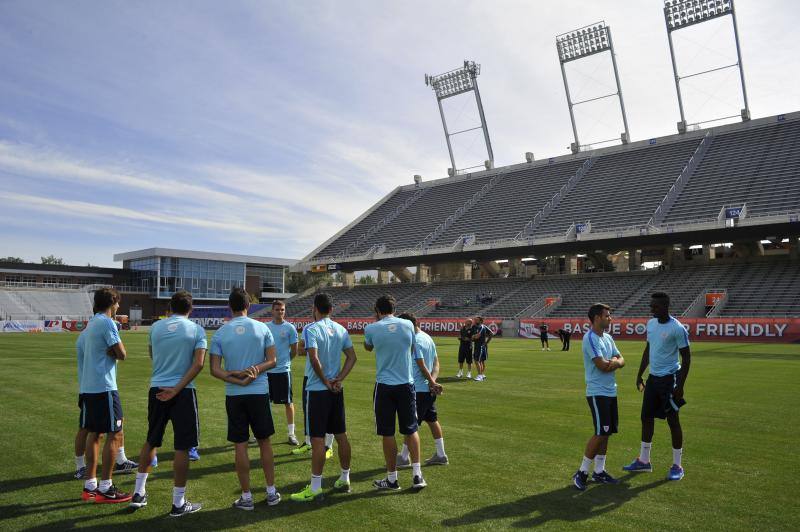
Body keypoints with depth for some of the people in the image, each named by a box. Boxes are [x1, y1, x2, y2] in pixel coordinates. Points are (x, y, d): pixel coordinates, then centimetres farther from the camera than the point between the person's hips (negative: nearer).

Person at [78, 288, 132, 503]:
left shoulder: (90, 324, 16)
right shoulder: (107, 323, -11)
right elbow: (122, 354, -14)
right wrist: (114, 350, 5)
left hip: (87, 387, 9)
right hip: (104, 387, -9)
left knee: (93, 434, 14)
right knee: (114, 435, -2)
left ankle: (89, 486, 19)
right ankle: (105, 488, 1)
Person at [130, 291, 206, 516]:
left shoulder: (156, 327, 4)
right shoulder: (197, 330, -3)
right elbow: (198, 364, -13)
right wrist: (177, 388, -13)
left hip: (157, 389, 4)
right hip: (184, 392, -3)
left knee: (151, 441, 21)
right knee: (182, 447, 3)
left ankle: (139, 493, 29)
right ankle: (178, 503, 9)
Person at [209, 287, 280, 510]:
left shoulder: (219, 334, -2)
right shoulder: (262, 328, -2)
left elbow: (215, 370, -6)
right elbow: (272, 360, -3)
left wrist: (238, 380, -10)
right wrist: (255, 370, -13)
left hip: (234, 395, 0)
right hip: (260, 392, 0)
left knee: (240, 445, 7)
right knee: (264, 442, 12)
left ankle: (246, 497, 15)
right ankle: (271, 493, 20)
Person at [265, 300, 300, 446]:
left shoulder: (290, 328, -4)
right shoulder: (265, 327, 4)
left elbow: (294, 350, 1)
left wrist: (284, 360, 8)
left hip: (283, 370, -3)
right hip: (267, 370, 3)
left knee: (288, 402, 2)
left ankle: (291, 433, 12)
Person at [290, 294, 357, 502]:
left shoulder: (311, 329, -12)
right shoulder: (341, 329, 7)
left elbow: (314, 358, -23)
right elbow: (352, 357, 6)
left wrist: (325, 381, -12)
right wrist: (339, 379, -1)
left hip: (317, 390, -6)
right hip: (337, 390, 7)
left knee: (317, 439, -2)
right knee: (341, 435, 15)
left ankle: (315, 488, 5)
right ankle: (345, 479, 26)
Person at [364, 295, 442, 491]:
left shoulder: (371, 329, -5)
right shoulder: (408, 325, 1)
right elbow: (416, 356, 13)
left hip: (384, 386, -2)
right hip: (406, 384, 2)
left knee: (387, 434, 7)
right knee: (411, 430, 13)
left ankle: (392, 479, 16)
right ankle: (417, 475, 12)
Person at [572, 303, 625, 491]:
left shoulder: (608, 338, 13)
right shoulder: (590, 338, -16)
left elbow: (621, 360, 12)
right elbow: (602, 366, -21)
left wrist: (614, 362, -10)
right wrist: (615, 362, -1)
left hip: (610, 391, 9)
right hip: (597, 392, -9)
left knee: (606, 433, 11)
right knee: (600, 433, -9)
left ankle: (599, 471, 20)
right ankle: (582, 472, 2)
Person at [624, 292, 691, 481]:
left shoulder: (677, 328, -15)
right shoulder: (651, 324, 7)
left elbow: (686, 358, -13)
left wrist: (680, 386, -17)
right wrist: (639, 375, 16)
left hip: (669, 379, -7)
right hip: (653, 377, 7)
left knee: (673, 420, 2)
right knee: (646, 417, 11)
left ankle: (677, 466, 16)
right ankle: (644, 461, 23)